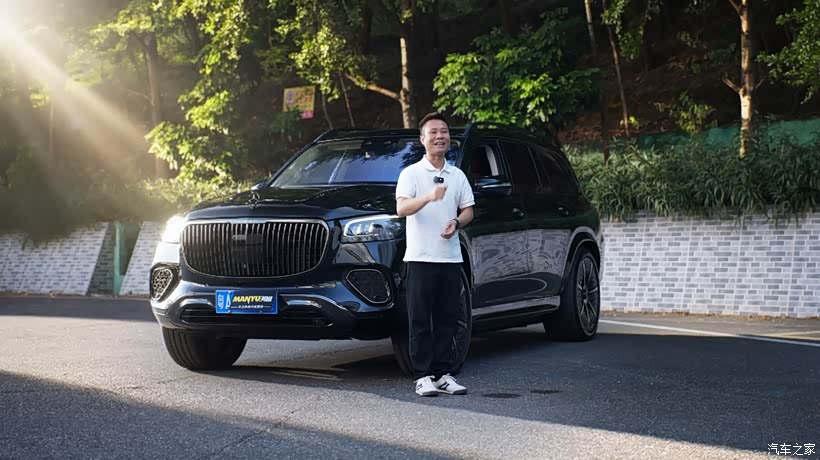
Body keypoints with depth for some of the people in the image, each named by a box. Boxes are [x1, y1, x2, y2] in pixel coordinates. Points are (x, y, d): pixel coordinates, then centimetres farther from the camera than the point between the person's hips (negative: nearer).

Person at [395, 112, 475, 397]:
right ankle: (423, 376, 1)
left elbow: (468, 210, 18)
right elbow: (401, 208, -14)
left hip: (450, 256, 5)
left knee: (447, 319, 6)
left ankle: (442, 374, 12)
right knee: (420, 320, -3)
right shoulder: (411, 173, 0)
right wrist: (429, 197, -32)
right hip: (421, 256, -4)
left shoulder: (457, 176, 15)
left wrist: (457, 222, -5)